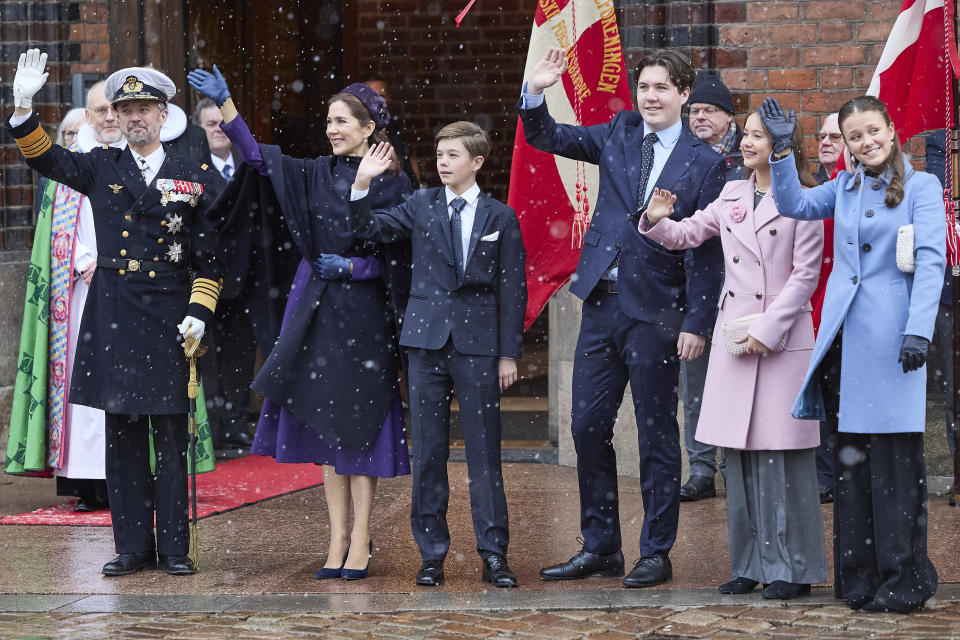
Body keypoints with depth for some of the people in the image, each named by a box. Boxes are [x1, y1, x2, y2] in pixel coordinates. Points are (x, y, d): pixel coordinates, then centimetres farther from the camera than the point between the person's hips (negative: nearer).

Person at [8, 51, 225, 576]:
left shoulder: (195, 180, 5)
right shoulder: (100, 169, 8)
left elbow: (209, 256, 5)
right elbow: (43, 157, -1)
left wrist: (199, 313, -5)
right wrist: (23, 105, -16)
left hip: (169, 317, -1)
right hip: (112, 317, 2)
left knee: (171, 437, 1)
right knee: (121, 434, 5)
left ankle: (174, 548, 8)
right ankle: (132, 546, 11)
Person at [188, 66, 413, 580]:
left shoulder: (392, 184, -5)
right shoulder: (316, 175, 7)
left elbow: (399, 259, -4)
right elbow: (259, 158, -3)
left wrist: (351, 267, -15)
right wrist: (225, 103, -12)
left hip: (363, 312, -4)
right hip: (316, 307, 5)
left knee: (357, 421, -2)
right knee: (323, 418, 5)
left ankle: (361, 540, 4)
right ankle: (338, 537, 10)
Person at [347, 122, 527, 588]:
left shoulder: (501, 217, 4)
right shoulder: (420, 207, 9)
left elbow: (512, 290, 4)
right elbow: (369, 230, -1)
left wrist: (509, 353, 1)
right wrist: (361, 185, -16)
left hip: (478, 345, -2)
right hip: (427, 341, 2)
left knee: (484, 450, -1)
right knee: (428, 451, 4)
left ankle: (493, 554, 4)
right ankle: (431, 553, 10)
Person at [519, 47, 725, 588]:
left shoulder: (705, 164, -4)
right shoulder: (620, 134, 9)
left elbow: (707, 252, -6)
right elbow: (547, 138, 14)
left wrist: (697, 324, -11)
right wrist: (537, 92, -6)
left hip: (656, 313, -5)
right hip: (602, 304, 5)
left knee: (657, 437, 3)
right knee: (588, 427, 7)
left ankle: (656, 554, 13)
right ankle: (600, 548, 18)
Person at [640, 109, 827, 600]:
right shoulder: (731, 196, 11)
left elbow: (805, 275, -7)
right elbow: (686, 234, 18)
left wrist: (767, 329, -13)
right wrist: (657, 220, -4)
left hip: (783, 339, -5)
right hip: (733, 338, 6)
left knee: (780, 453, -4)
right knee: (739, 456, 8)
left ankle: (792, 568, 4)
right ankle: (750, 564, 16)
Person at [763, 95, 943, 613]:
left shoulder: (921, 187, -1)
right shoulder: (844, 188, 15)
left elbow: (931, 261, -7)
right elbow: (793, 204, 13)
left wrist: (919, 331, -16)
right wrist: (783, 150, -1)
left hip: (891, 333, -5)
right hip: (845, 334, 5)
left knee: (894, 456, -5)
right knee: (849, 454, 8)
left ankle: (903, 581, 1)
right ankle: (859, 576, 14)